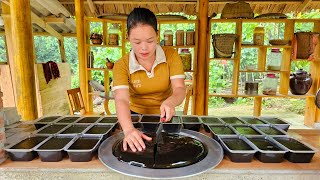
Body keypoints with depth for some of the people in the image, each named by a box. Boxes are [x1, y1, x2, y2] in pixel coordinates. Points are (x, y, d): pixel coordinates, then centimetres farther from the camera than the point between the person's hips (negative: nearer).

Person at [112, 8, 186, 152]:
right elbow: (121, 100, -25)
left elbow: (180, 89, -15)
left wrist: (170, 102, -38)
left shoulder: (171, 55, -10)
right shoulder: (122, 65, -13)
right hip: (136, 117, 0)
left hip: (164, 116, 0)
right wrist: (128, 129, -44)